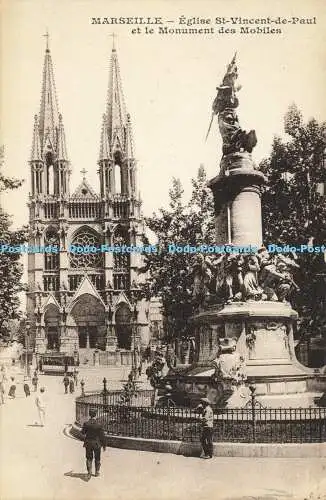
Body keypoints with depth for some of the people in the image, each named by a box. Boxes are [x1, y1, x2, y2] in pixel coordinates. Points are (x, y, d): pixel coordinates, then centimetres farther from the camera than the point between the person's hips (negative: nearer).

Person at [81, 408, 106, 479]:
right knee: (97, 458, 18)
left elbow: (83, 433, 3)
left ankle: (89, 472, -3)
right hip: (97, 444, -1)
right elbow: (102, 436, -11)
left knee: (89, 458, 12)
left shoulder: (86, 424, -13)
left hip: (88, 444, 1)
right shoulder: (99, 425, -18)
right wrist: (104, 445, 1)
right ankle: (97, 472, 30)